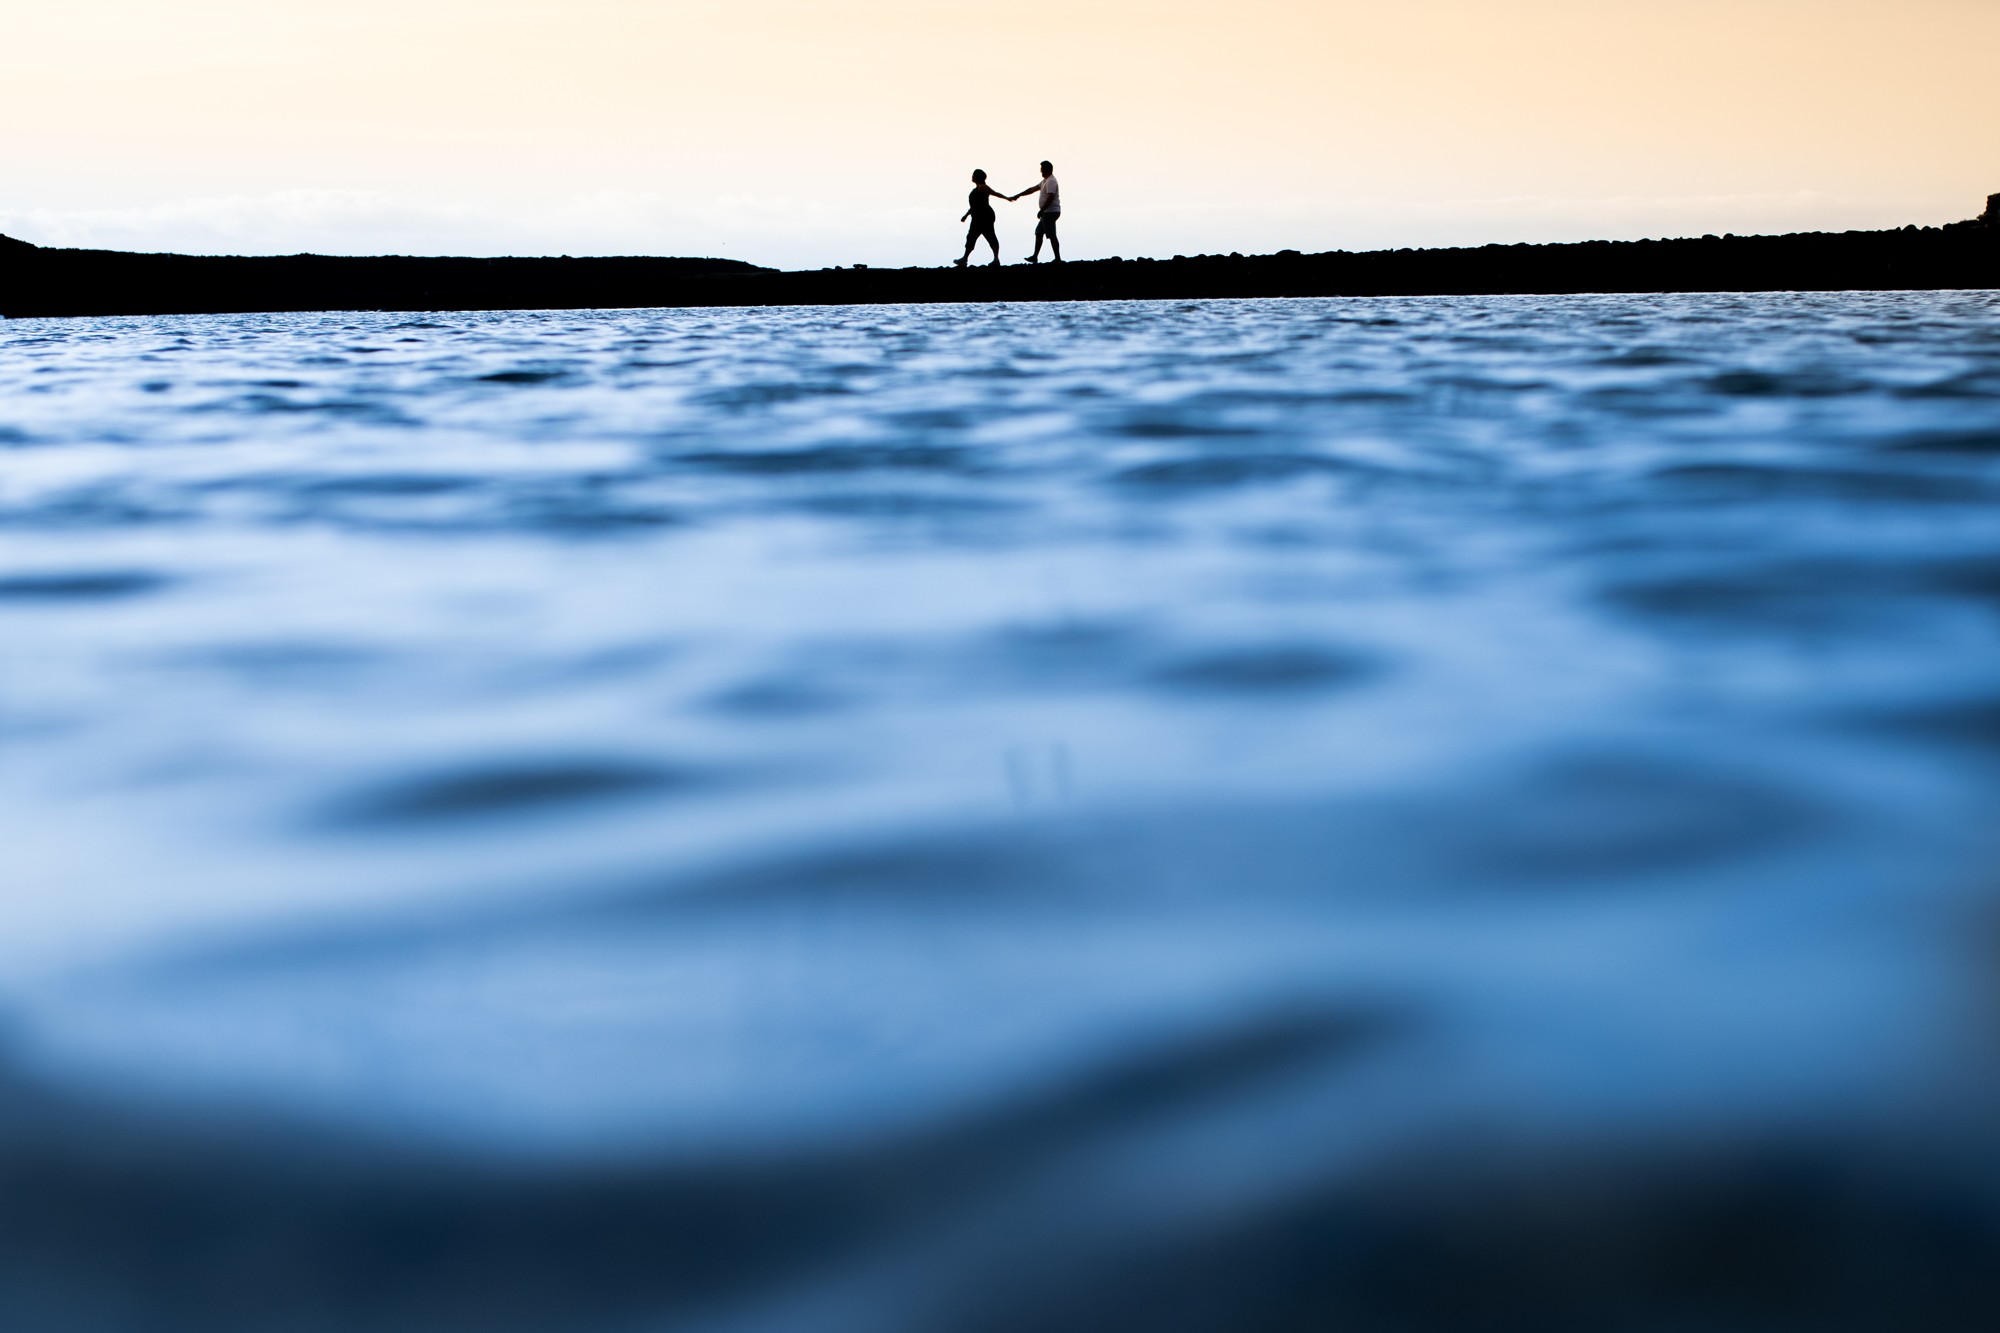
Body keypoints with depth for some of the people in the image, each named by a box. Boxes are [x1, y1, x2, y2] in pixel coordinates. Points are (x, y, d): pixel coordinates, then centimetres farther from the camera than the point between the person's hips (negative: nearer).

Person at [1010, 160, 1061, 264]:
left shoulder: (1051, 182, -15)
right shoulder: (1046, 181, 18)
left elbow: (1050, 197, -26)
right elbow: (1033, 189, 26)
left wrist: (1041, 211, -24)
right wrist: (1018, 196, 29)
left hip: (1050, 212, -11)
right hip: (1047, 213, 11)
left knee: (1051, 236, -10)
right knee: (1038, 233, 15)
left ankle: (1058, 259, -10)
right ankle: (1035, 257, 20)